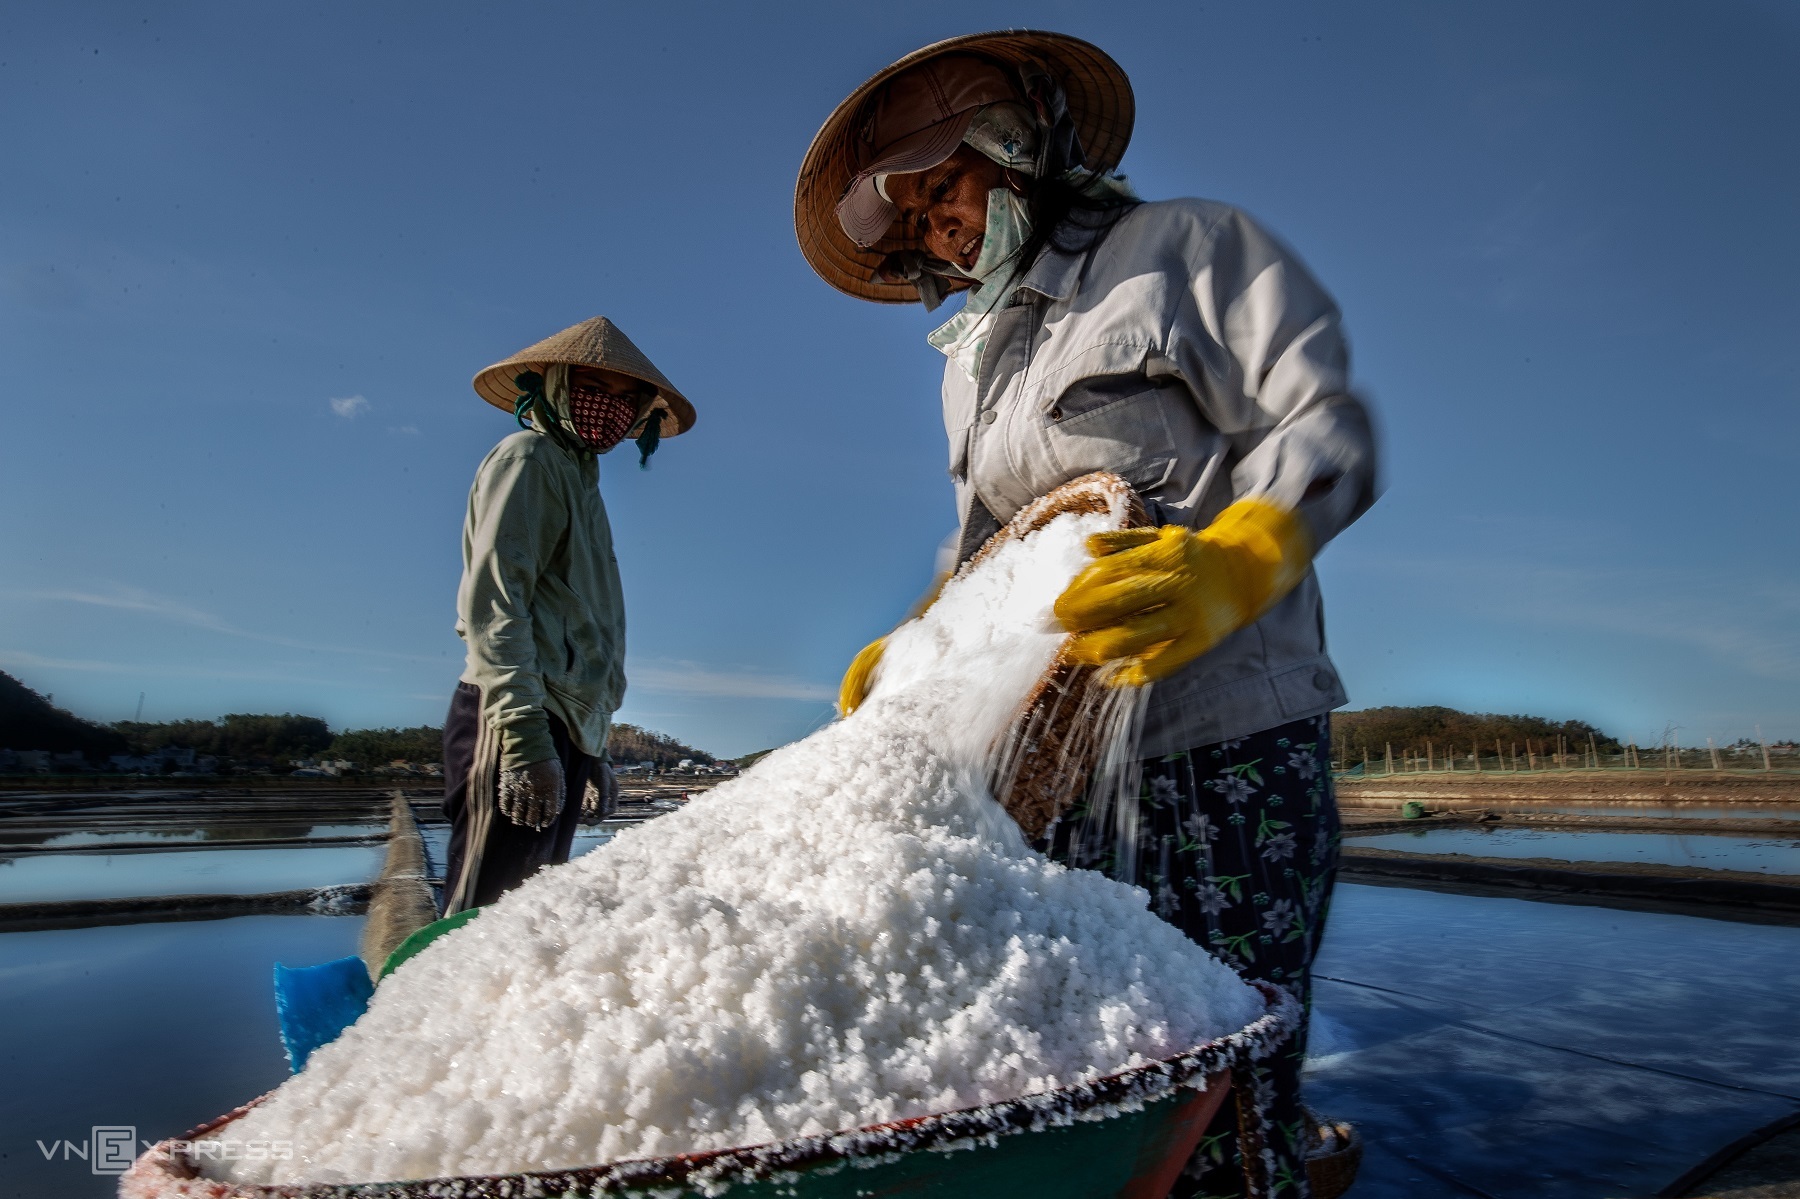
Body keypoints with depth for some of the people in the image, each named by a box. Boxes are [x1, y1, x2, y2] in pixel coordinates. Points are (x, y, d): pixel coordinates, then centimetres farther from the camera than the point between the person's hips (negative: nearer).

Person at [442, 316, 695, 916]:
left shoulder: (579, 479, 26)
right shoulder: (530, 457, 1)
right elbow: (492, 602, -14)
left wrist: (589, 752, 23)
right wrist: (525, 735, -24)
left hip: (566, 727, 9)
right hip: (519, 718, -9)